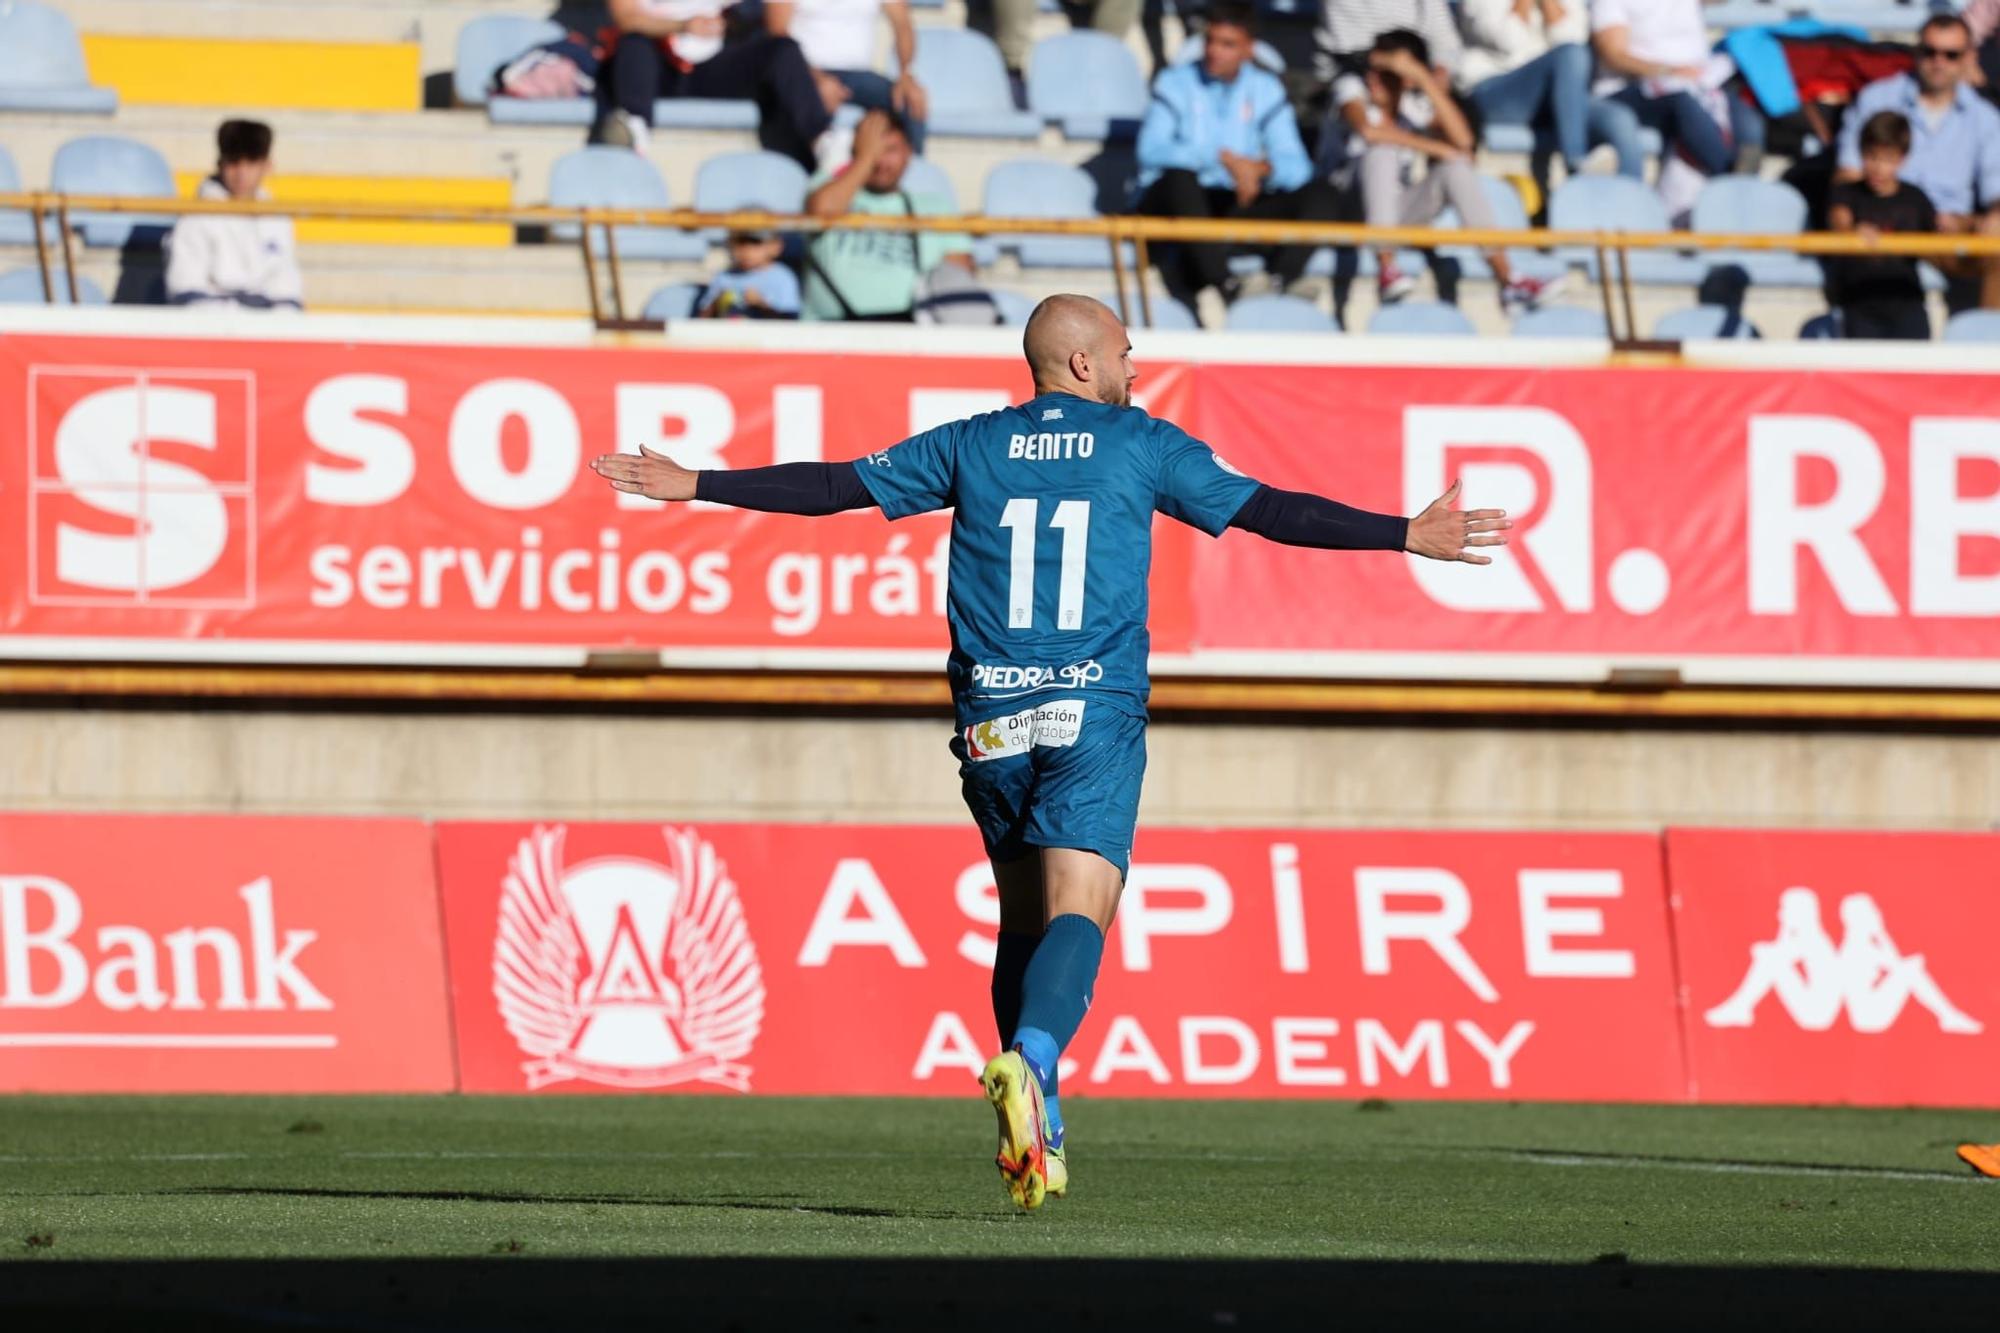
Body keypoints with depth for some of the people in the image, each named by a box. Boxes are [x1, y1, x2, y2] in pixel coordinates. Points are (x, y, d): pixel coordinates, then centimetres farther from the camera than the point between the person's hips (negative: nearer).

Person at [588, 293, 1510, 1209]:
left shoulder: (970, 447, 10)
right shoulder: (1142, 445, 5)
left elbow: (836, 486, 10)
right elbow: (1269, 511, 5)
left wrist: (694, 486, 18)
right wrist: (1407, 537, 11)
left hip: (992, 720, 3)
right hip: (1095, 717, -3)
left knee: (1024, 916, 15)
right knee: (1077, 911, -12)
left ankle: (1038, 1130, 9)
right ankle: (1029, 1063, -39)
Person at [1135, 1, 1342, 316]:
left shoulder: (1264, 89, 8)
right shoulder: (1177, 83, -2)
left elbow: (1296, 166, -1)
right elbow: (1152, 149, -20)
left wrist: (1263, 169, -25)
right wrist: (1223, 158, -29)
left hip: (1237, 205, 4)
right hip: (1173, 203, -4)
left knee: (1322, 196, -14)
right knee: (1181, 176, -38)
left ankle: (1281, 280, -34)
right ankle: (1222, 287, -42)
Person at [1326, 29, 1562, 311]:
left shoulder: (1416, 105, 1)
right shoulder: (1352, 87, -7)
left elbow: (1461, 140, -19)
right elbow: (1368, 130, -29)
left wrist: (1423, 78, -21)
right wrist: (1432, 148, -22)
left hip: (1397, 214, 3)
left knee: (1456, 167, -21)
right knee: (1383, 150, -30)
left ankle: (1509, 281, -27)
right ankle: (1386, 271, -38)